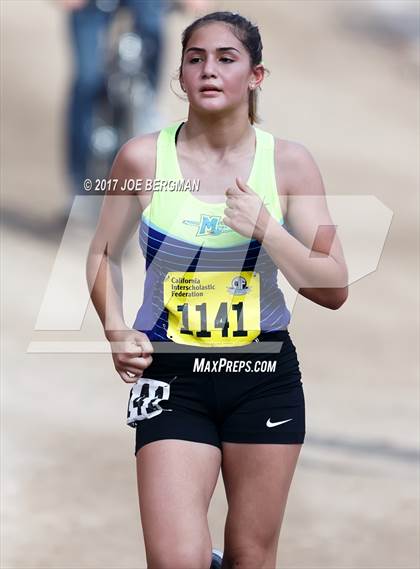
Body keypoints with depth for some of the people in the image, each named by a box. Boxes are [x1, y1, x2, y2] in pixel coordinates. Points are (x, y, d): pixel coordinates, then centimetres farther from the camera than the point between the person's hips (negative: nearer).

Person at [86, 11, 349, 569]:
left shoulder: (288, 162, -3)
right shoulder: (143, 159, -5)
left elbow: (334, 290, -4)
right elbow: (104, 255, 11)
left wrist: (266, 230, -18)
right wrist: (117, 331, -7)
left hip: (265, 376, 1)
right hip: (172, 376, -1)